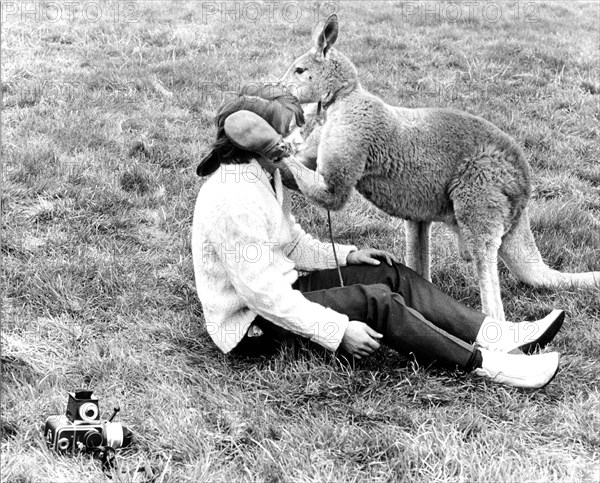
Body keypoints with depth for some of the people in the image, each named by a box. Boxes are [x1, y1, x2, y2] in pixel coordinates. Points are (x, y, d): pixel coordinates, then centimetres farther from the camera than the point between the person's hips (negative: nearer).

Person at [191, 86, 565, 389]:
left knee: (391, 274, -4)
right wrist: (338, 331, -27)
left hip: (281, 286, 10)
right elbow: (261, 294, -29)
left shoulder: (266, 175, 6)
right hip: (251, 324, -10)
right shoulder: (235, 200, -27)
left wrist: (346, 255, 3)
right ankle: (486, 364, -19)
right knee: (374, 301, -22)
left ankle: (495, 335, -12)